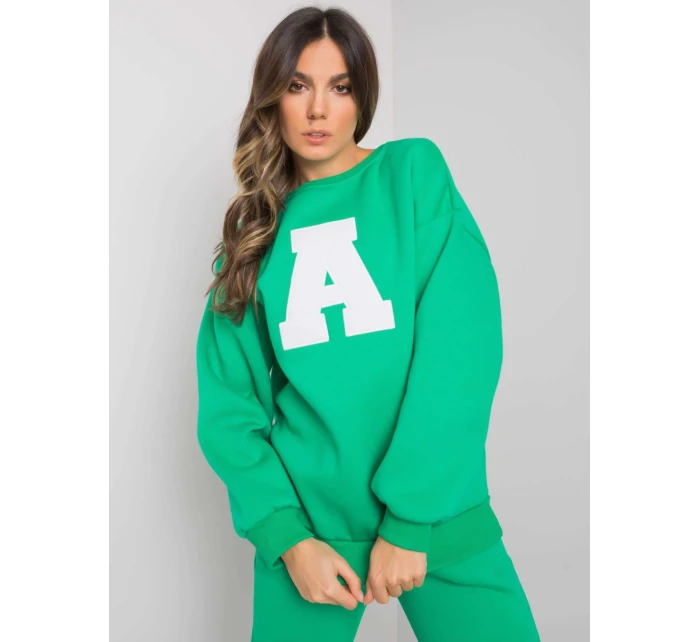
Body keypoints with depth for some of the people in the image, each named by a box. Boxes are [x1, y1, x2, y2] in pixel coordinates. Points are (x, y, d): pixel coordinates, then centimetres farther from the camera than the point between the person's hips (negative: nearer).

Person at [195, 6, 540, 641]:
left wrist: (411, 518, -16)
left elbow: (462, 347, -11)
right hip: (309, 522, 2)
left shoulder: (415, 172, -2)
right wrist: (285, 535, -10)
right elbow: (228, 403, 2)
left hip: (438, 517, -1)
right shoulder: (254, 227, 5)